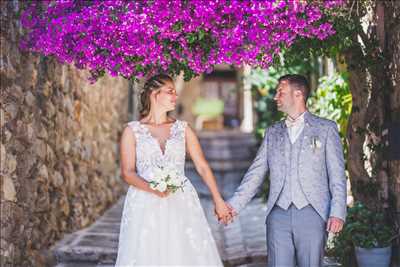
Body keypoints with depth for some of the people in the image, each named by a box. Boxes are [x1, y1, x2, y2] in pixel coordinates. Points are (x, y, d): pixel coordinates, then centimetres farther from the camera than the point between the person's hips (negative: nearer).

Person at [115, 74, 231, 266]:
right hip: (145, 206, -2)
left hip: (181, 204, 2)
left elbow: (202, 166, 7)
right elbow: (127, 172, -3)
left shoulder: (182, 128, 9)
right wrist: (152, 188, -20)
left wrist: (218, 200, 2)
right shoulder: (132, 130, 3)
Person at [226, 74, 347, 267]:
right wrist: (234, 205, 0)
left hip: (312, 213, -3)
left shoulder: (326, 128, 6)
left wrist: (337, 213, -9)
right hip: (278, 215, 3)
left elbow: (337, 175, 1)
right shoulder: (272, 132, 15)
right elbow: (255, 173, 11)